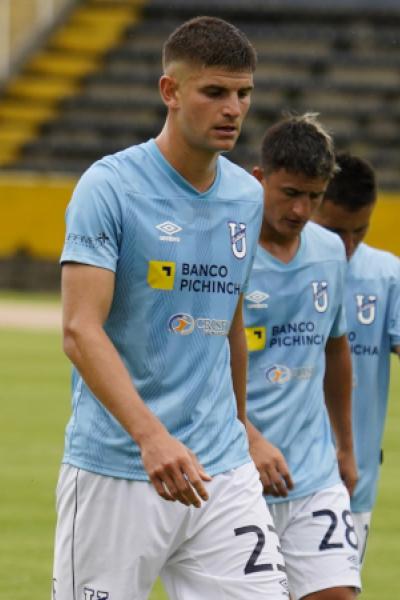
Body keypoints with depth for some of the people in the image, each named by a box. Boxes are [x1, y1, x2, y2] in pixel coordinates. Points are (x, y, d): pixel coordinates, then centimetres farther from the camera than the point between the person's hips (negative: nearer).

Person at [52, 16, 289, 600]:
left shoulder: (248, 196, 9)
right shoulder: (108, 186, -10)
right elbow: (81, 331, -18)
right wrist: (151, 435, -30)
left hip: (222, 471, 5)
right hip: (114, 471, -5)